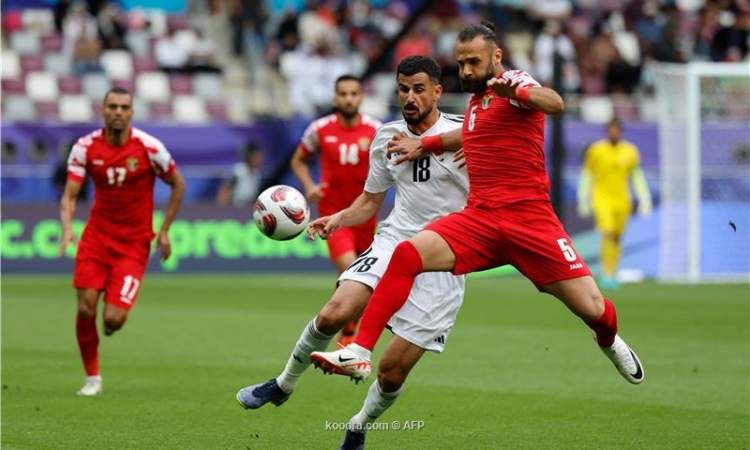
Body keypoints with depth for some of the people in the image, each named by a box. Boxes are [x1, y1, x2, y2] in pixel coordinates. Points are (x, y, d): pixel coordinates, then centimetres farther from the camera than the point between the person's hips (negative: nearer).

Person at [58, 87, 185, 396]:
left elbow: (178, 185, 3)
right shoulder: (85, 147, -7)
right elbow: (69, 195, -7)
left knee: (113, 318, -12)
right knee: (86, 308, -9)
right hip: (97, 236, 2)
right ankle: (92, 377, 11)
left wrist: (164, 230, 2)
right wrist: (67, 228, -26)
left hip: (134, 243, -2)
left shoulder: (149, 147, -11)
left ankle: (113, 320, 28)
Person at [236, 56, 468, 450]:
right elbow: (371, 199, 19)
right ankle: (283, 385, 3)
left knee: (393, 370, -5)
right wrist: (340, 218, 0)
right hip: (394, 240, 3)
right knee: (333, 314, -22)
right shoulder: (386, 138, 7)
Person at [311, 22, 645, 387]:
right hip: (480, 219, 6)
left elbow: (555, 104, -30)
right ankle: (359, 353, -21)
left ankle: (609, 341, 33)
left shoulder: (514, 81, -6)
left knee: (592, 309, -6)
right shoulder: (476, 100, 16)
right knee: (407, 254, -18)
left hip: (529, 220, -6)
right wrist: (425, 144, 32)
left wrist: (516, 93, -50)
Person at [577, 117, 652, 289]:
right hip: (601, 198, -3)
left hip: (622, 200, 3)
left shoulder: (630, 151, 1)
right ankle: (606, 274, -19)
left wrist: (644, 200, 1)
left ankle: (612, 275, 25)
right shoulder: (595, 150, -4)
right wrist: (583, 201, 1)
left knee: (616, 238, 11)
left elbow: (637, 177, 8)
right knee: (607, 234, -20)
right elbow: (586, 176, 3)